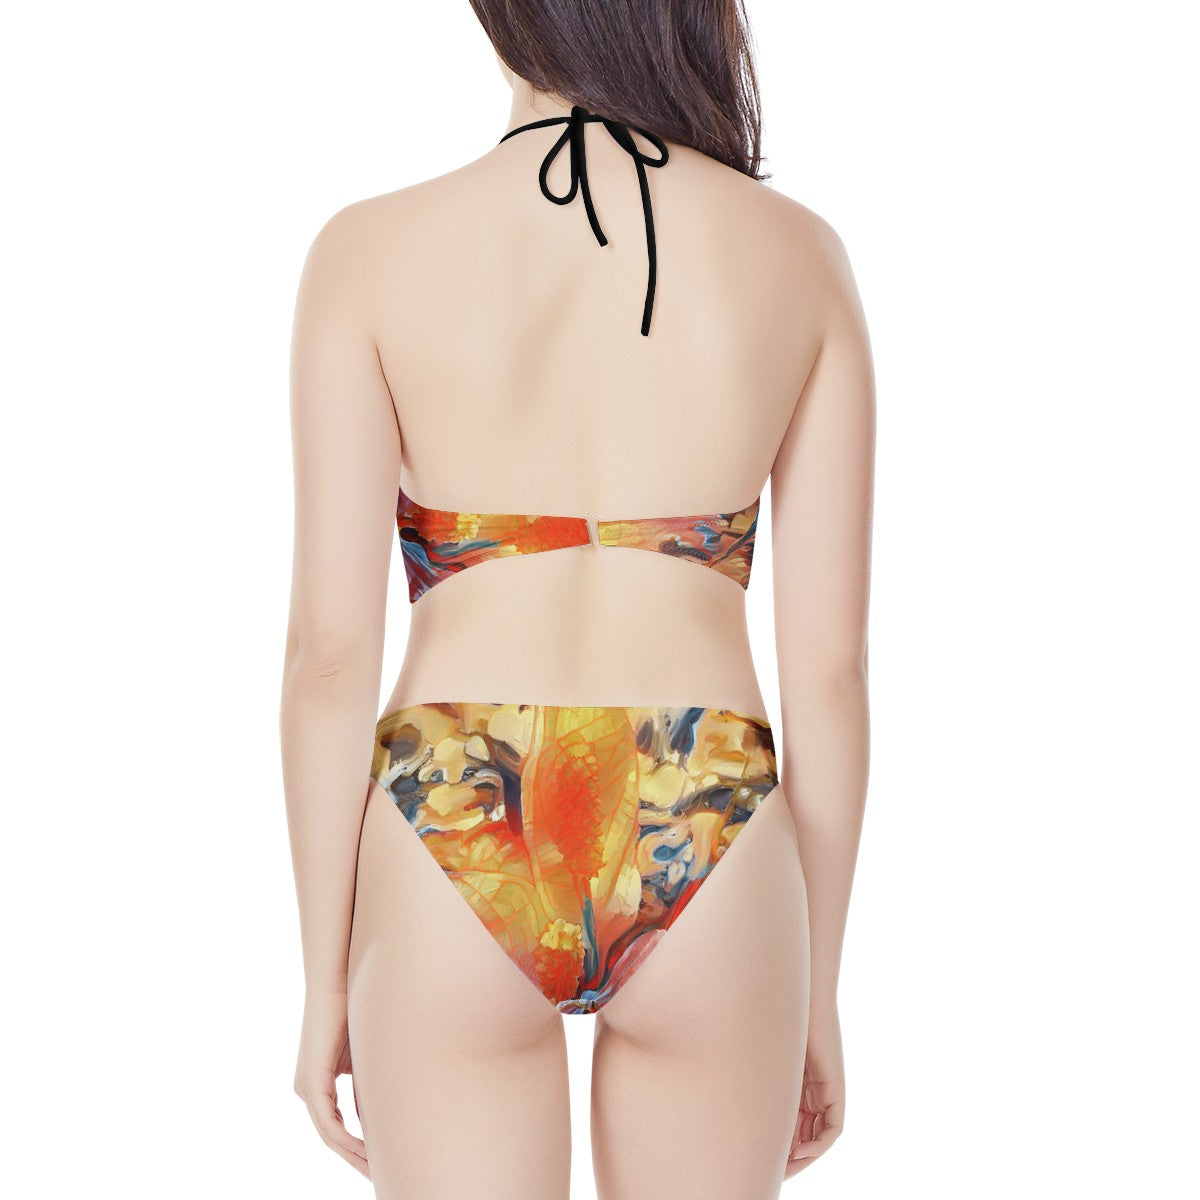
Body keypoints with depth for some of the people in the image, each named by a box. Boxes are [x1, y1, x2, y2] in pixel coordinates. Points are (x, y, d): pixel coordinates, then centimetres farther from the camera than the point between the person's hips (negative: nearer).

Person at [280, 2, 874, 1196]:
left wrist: (324, 977, 4)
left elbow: (330, 650, -7)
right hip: (704, 869, 2)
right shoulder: (799, 255, 0)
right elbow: (828, 661, 0)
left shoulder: (372, 252, -4)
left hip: (458, 870, -1)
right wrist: (818, 986, 10)